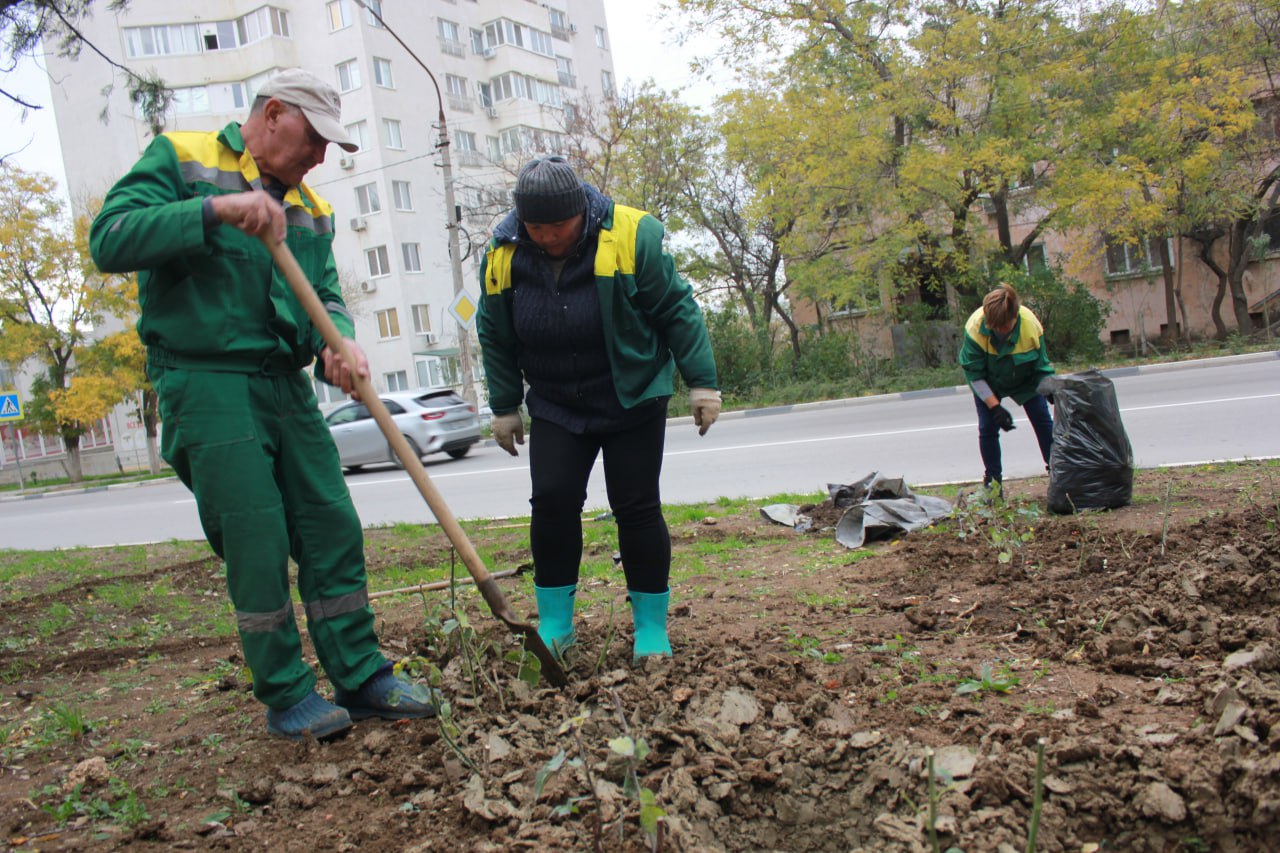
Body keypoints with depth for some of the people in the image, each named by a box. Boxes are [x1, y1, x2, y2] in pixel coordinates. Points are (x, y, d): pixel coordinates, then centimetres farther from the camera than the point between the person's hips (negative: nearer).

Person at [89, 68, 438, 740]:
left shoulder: (309, 208, 17)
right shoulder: (181, 159, 1)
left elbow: (325, 295, 11)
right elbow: (109, 240, -12)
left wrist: (339, 340, -12)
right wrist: (214, 211, -24)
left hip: (287, 384, 6)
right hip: (208, 385, -6)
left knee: (334, 531, 4)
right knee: (257, 546, -6)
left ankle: (360, 677, 15)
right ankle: (285, 696, 10)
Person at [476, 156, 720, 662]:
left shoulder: (631, 236, -18)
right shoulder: (502, 257, -7)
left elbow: (677, 309, -10)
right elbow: (496, 340, 6)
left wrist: (701, 382, -10)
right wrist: (504, 407, 9)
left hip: (634, 401, -3)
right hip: (556, 408, 3)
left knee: (636, 508, -3)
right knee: (552, 501, -7)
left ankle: (652, 626, 11)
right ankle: (555, 624, 9)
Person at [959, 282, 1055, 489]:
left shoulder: (1031, 325, -33)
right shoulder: (975, 326, -35)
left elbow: (1042, 369, -19)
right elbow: (974, 373, -25)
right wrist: (995, 407, -28)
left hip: (1025, 380, 1)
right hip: (988, 383, -1)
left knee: (1044, 421, -2)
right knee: (987, 428, -6)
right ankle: (992, 479, 8)